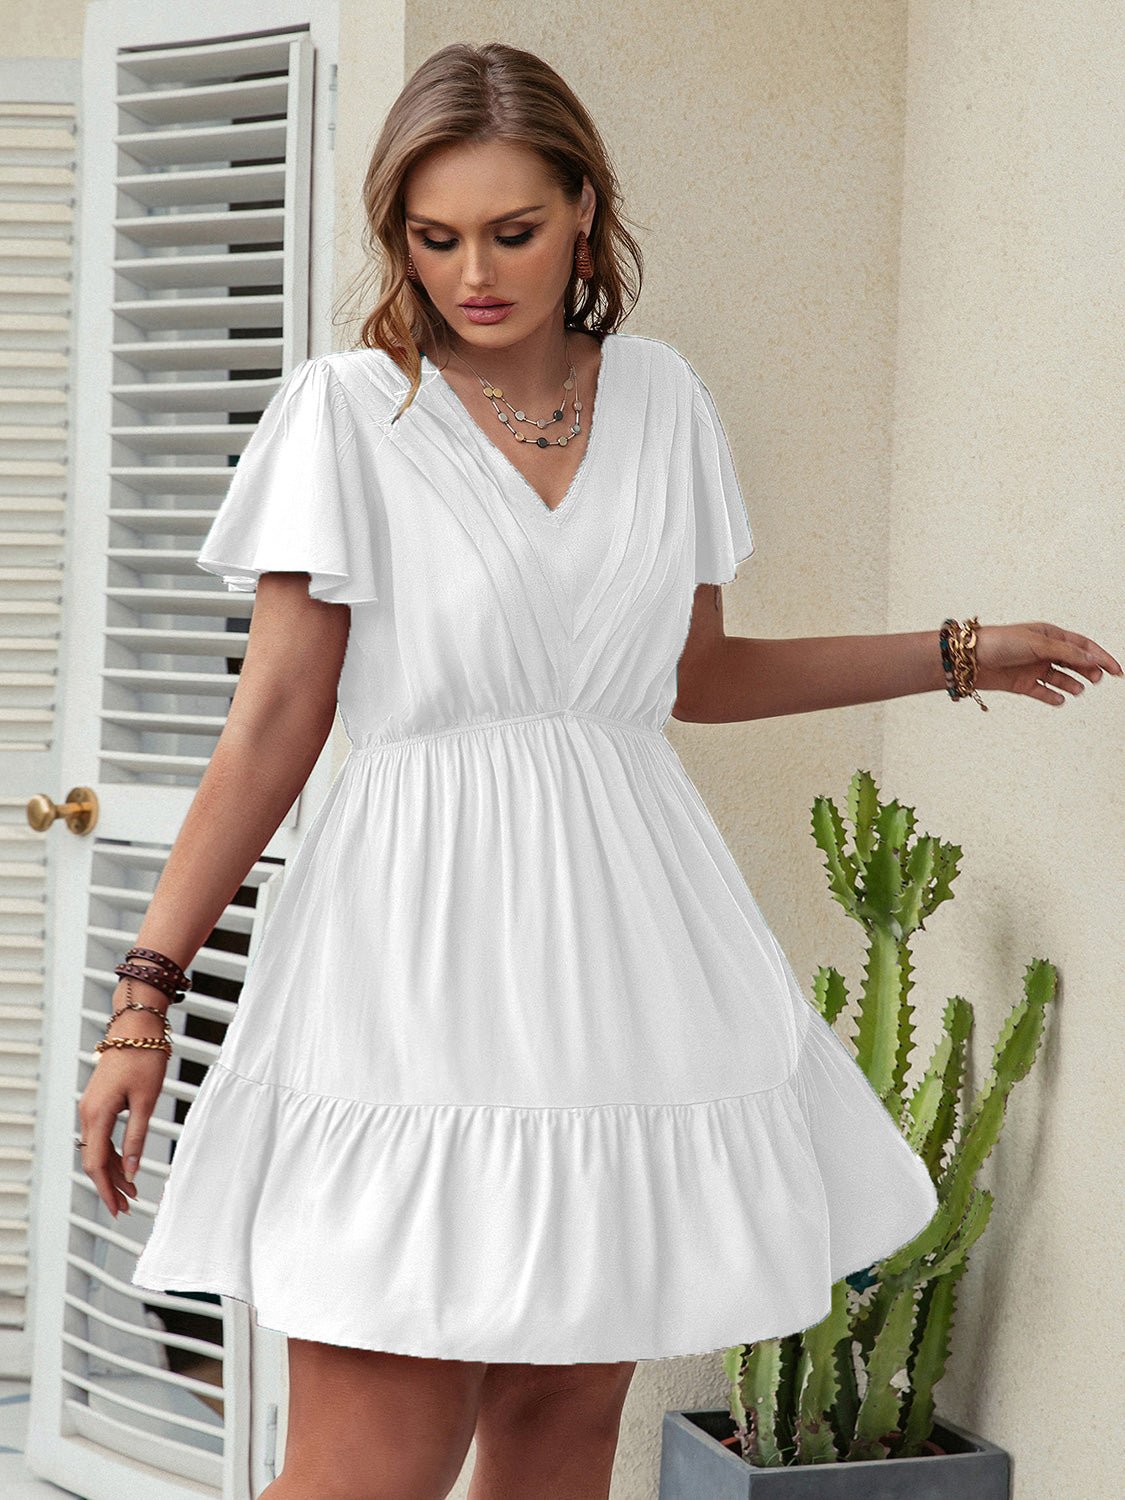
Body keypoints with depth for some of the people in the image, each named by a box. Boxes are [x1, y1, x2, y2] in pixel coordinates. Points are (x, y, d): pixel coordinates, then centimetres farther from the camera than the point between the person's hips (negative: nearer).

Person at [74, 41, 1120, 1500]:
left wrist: (955, 654, 24)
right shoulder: (346, 411, -2)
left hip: (620, 927, 4)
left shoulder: (661, 397, 10)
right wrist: (147, 990, -8)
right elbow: (276, 720, -3)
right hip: (424, 937, -4)